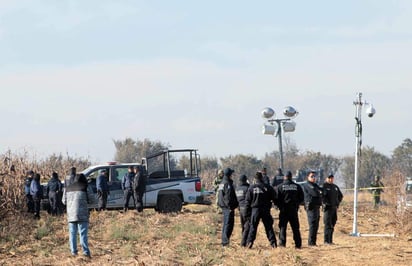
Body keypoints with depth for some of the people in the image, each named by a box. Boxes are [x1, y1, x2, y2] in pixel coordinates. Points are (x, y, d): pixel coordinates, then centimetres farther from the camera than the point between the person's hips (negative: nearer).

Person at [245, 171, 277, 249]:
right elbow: (274, 198, 4)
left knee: (253, 226, 4)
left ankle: (250, 242, -6)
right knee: (268, 226, 6)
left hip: (255, 209, -1)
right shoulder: (268, 187, -1)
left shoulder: (251, 188, -2)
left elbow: (248, 200, 1)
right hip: (266, 209, 1)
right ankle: (273, 242, 2)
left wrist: (248, 207, 14)